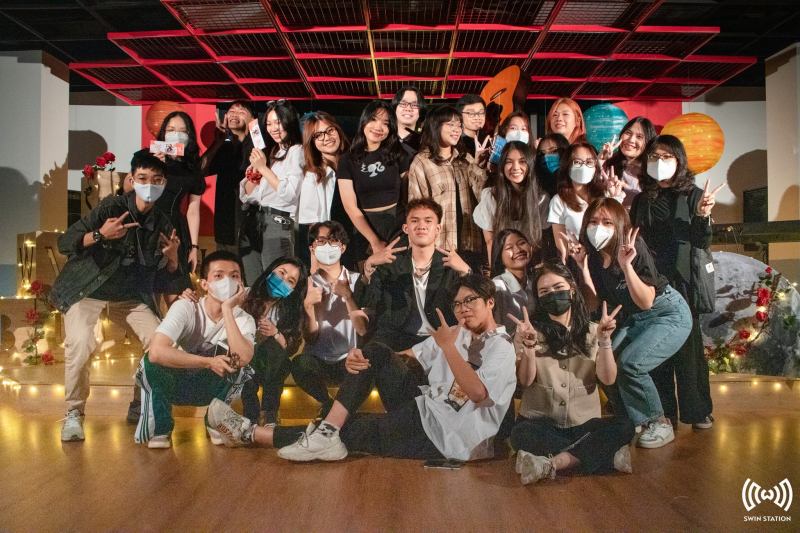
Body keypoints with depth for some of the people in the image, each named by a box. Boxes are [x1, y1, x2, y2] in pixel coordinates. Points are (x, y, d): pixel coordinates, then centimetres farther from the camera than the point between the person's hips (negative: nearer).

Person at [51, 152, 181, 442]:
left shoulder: (162, 224, -1)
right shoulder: (112, 206, -13)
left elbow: (170, 276, 3)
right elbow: (65, 242, -18)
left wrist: (172, 257, -19)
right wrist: (99, 235, -35)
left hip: (131, 293, 4)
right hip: (87, 288, -4)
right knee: (80, 343, -25)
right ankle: (74, 413, -6)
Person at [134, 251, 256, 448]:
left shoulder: (244, 319, -16)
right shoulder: (185, 308, -23)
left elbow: (243, 359, -38)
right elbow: (156, 352, -38)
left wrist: (227, 309, -35)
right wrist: (209, 362, -35)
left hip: (211, 387, 1)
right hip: (175, 383, -1)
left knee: (241, 365, -29)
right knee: (152, 363, -33)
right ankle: (160, 427, -8)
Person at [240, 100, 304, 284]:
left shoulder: (297, 152, -1)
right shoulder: (266, 152, 18)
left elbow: (290, 194, -13)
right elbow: (245, 195, 16)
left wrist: (264, 168, -9)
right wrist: (254, 169, 0)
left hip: (277, 220, -7)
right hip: (251, 220, 7)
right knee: (252, 285, 8)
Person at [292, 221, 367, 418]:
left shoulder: (356, 281, 3)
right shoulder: (307, 284, 4)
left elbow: (364, 330, -8)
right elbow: (310, 338, -3)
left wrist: (348, 296, -19)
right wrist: (308, 305, -19)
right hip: (318, 361, 1)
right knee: (300, 365, -31)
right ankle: (327, 403, 0)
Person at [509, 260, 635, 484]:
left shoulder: (591, 331, 9)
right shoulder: (530, 331, 5)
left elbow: (608, 379, -2)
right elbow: (526, 380, -7)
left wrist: (604, 340, -15)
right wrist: (529, 346, -23)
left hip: (584, 425, 2)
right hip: (541, 424, -1)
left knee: (624, 426, -27)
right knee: (521, 434, -35)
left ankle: (552, 463, -27)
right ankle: (607, 455, -25)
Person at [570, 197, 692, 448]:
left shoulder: (634, 249, -23)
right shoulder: (593, 256, -7)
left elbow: (645, 302, -25)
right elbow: (593, 306, -5)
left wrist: (626, 266, -37)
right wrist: (583, 267, -16)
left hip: (669, 314, -6)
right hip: (633, 320, 6)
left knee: (630, 363, -25)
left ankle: (659, 424, -2)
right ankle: (632, 422, 8)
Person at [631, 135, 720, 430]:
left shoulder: (693, 195, 0)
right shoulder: (642, 199, 12)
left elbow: (702, 241, -6)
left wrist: (702, 216, -25)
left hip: (682, 280, -3)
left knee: (687, 344, 1)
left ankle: (697, 411, 13)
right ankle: (662, 410, 15)